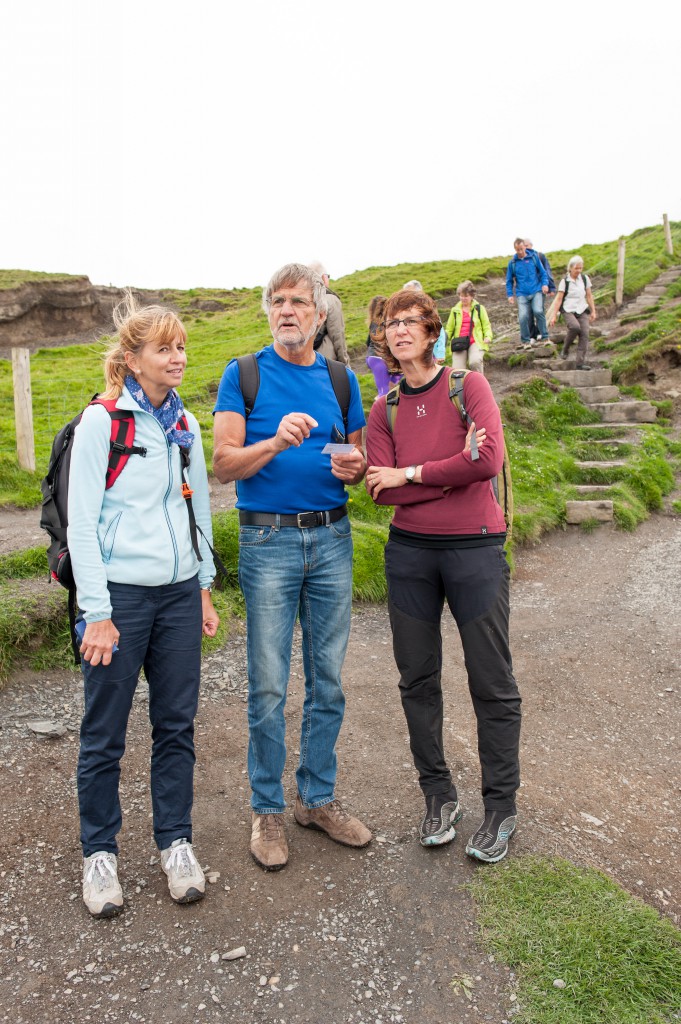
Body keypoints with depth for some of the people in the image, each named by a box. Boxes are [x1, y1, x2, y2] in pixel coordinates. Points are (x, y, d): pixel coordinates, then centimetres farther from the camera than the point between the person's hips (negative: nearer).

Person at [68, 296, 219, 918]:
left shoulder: (185, 424, 9)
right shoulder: (101, 422, -6)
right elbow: (81, 525, -8)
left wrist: (205, 587, 14)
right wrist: (97, 612, -12)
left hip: (179, 594, 5)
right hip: (121, 594, -4)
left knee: (177, 725, 11)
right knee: (105, 734, 7)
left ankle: (175, 841, 28)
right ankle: (100, 851, 26)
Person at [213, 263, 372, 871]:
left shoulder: (340, 379, 11)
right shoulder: (243, 376, 1)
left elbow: (359, 458, 17)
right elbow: (224, 465, -7)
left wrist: (355, 467, -7)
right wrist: (277, 441, -24)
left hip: (332, 537, 4)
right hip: (268, 540, -3)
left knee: (328, 679, 11)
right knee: (269, 684, 2)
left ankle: (319, 798, 27)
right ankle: (267, 809, 20)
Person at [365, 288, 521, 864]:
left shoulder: (468, 385, -2)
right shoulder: (384, 410, 7)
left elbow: (489, 460, -18)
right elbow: (382, 490, -5)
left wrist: (408, 474, -11)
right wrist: (456, 467, -14)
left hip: (474, 549, -3)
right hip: (409, 552, 4)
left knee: (493, 684, 4)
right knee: (418, 679, 10)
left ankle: (501, 807, 22)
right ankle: (439, 795, 29)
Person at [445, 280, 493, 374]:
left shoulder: (479, 308, 12)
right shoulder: (455, 310, 17)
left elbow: (486, 326, 11)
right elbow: (449, 329, 18)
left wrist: (488, 337, -10)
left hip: (476, 342, -2)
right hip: (459, 344, 2)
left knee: (475, 362, -32)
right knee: (457, 370, -19)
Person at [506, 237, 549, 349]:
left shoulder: (534, 257, 7)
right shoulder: (512, 262, 8)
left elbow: (543, 272, 13)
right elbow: (509, 281, 15)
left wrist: (545, 284, -2)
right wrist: (510, 294, 7)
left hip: (536, 291, -1)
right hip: (522, 294, 1)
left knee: (538, 311, -22)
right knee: (523, 316, -14)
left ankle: (545, 337, -7)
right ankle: (526, 341, 6)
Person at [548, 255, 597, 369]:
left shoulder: (585, 278, 8)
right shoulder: (565, 281, -2)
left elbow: (589, 296, 14)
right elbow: (558, 299, -3)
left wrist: (593, 311, 12)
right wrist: (554, 315, -6)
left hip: (582, 310, 4)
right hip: (568, 310, -4)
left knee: (584, 334, -13)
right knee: (575, 327, -32)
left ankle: (581, 362, -12)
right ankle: (565, 349, -6)